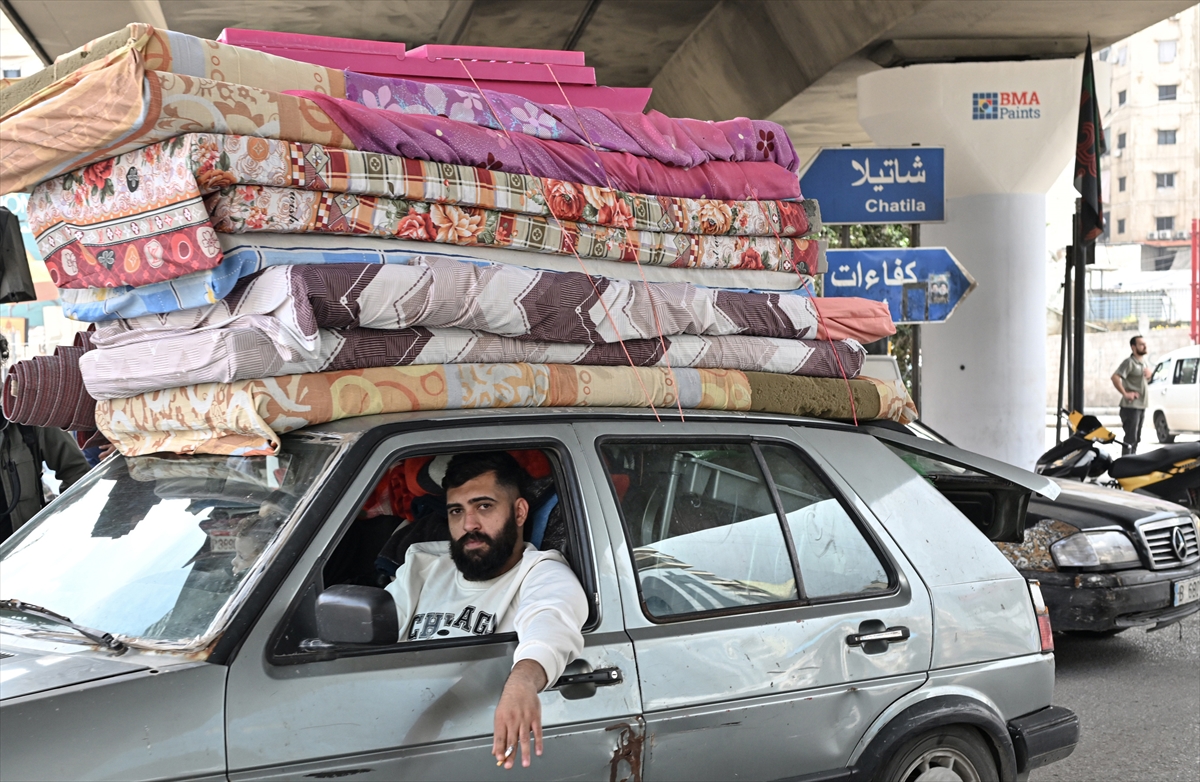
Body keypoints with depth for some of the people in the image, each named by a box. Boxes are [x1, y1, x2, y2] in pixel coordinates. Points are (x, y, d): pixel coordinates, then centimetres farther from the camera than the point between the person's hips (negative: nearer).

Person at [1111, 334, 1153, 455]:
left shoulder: (1145, 362, 15)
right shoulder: (1129, 362, -12)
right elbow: (1115, 377, -25)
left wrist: (1149, 374, 11)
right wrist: (1125, 393, -22)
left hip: (1141, 406, 9)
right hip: (1131, 406, -9)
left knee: (1136, 439, 15)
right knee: (1130, 438, -11)